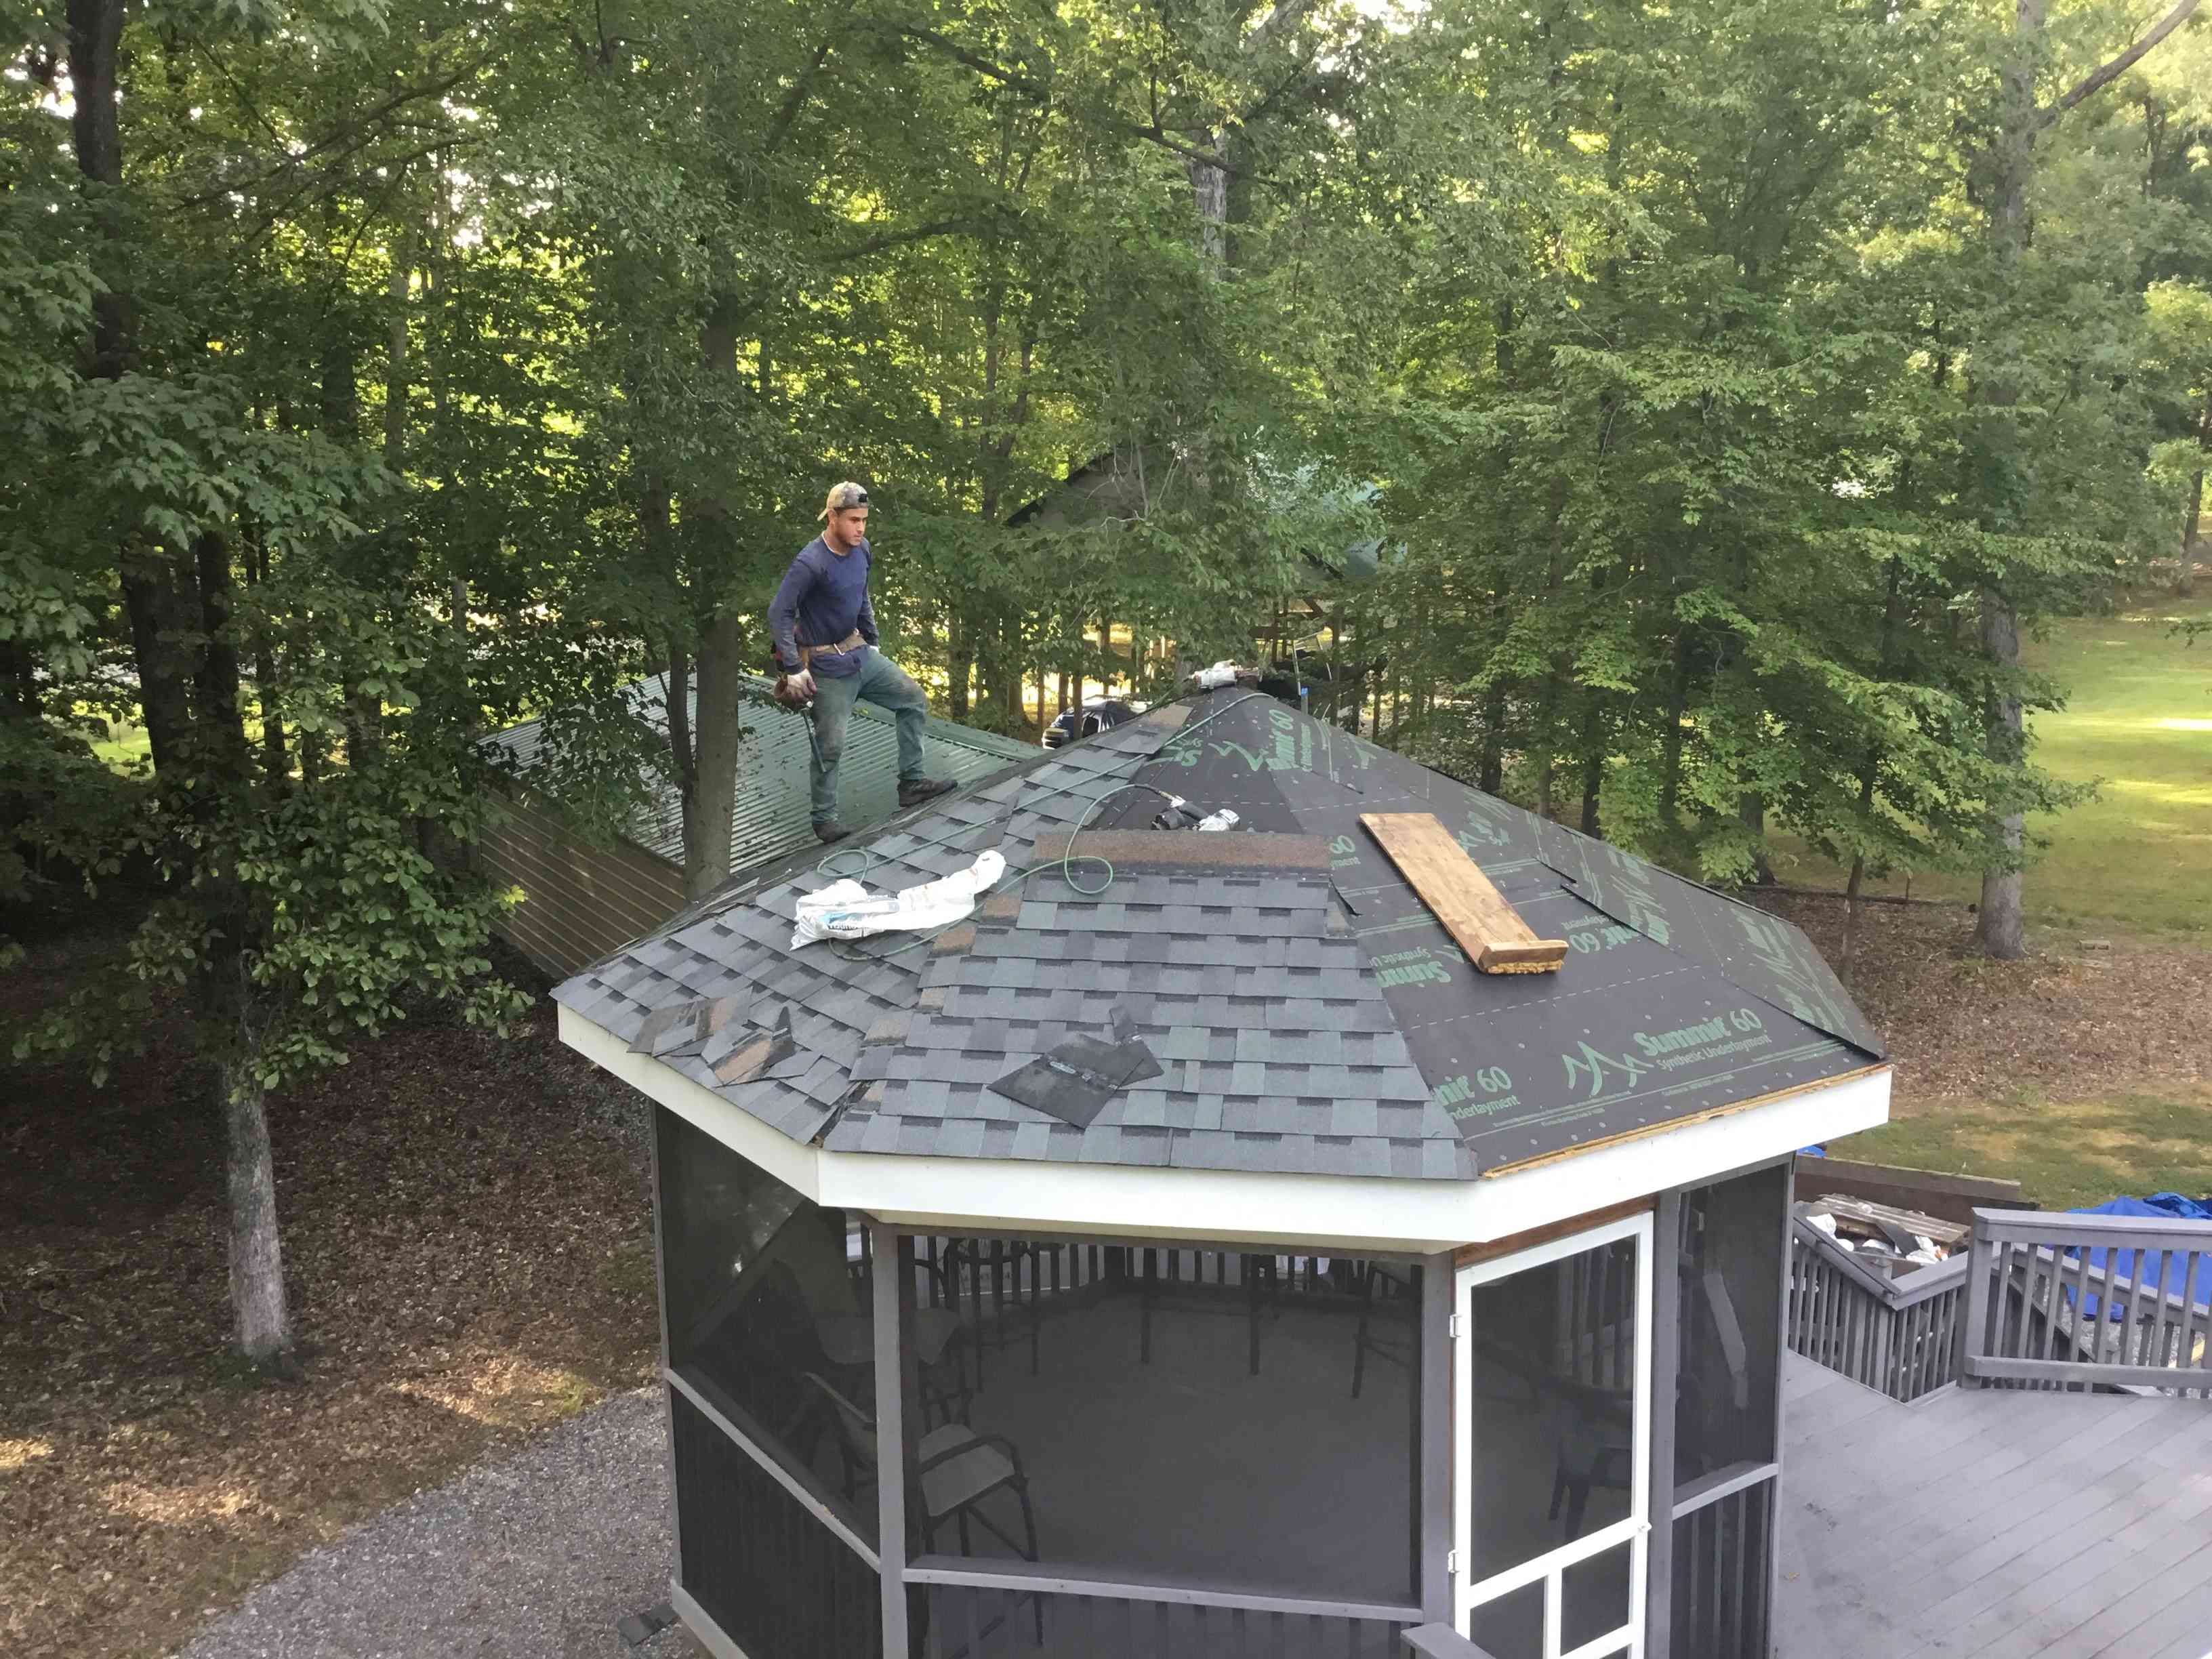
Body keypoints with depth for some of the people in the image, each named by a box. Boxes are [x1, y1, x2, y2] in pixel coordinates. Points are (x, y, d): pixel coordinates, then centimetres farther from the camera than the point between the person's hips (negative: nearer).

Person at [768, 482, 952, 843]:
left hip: (860, 653, 8)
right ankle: (824, 819, 13)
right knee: (830, 746, -2)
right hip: (830, 668, -8)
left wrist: (872, 641, 17)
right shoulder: (811, 564, -24)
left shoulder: (861, 549, 0)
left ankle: (911, 782, 18)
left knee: (914, 701, 11)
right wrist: (794, 669, -22)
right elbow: (779, 613, -22)